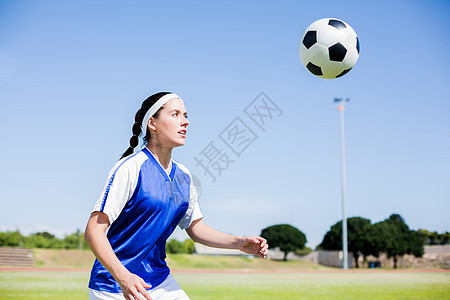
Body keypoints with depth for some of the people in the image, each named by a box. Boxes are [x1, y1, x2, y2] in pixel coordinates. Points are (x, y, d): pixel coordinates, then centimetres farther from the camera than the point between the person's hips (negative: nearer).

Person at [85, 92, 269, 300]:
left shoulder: (183, 176, 4)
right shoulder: (130, 168, -17)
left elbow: (196, 229, 13)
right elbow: (94, 231, -21)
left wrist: (239, 243, -1)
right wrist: (123, 276, -33)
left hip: (161, 283, 6)